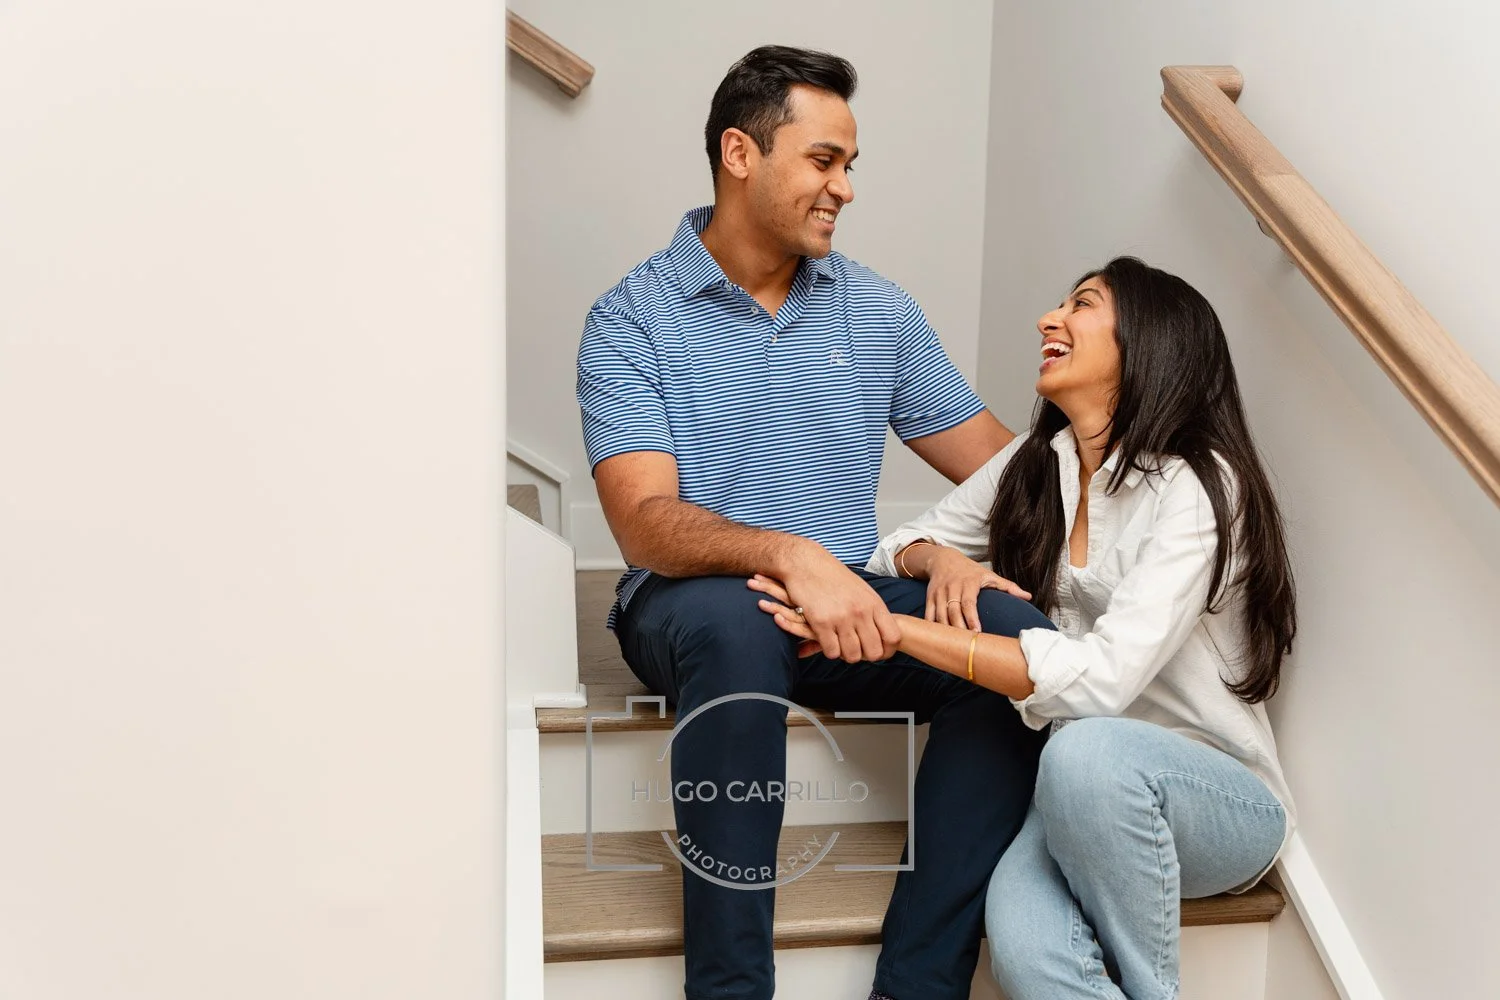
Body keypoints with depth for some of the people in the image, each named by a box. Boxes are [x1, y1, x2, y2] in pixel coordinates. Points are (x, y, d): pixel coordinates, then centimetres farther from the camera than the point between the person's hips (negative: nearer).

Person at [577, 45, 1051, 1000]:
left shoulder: (880, 310, 10)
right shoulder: (632, 320, -4)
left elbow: (1000, 465, 8)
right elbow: (647, 524, -16)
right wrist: (790, 555, -33)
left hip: (850, 602, 4)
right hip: (693, 607, -4)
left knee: (1016, 635, -24)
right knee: (733, 622, -39)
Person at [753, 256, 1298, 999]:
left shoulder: (1196, 486, -15)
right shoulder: (1035, 465, 6)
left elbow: (1101, 678, -27)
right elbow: (899, 546, 13)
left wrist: (893, 630, -30)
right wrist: (941, 560, -12)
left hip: (1219, 801, -3)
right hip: (1079, 795, 3)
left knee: (1087, 751, -38)